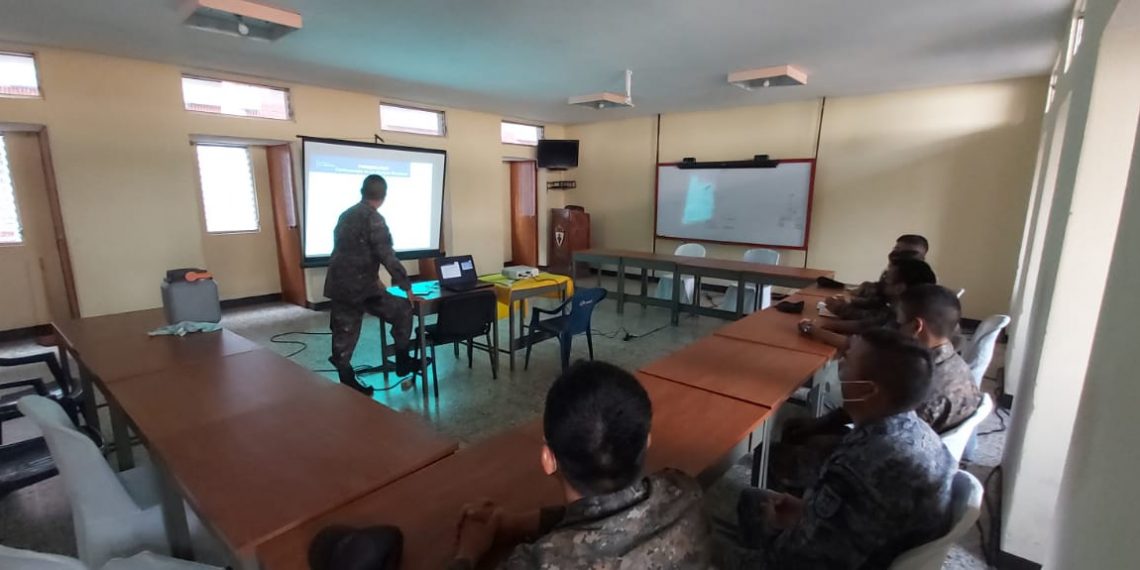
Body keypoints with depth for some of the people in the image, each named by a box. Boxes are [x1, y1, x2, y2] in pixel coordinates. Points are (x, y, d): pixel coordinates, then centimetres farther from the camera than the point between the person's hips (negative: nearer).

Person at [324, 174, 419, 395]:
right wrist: (406, 285, -10)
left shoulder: (345, 215, 16)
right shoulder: (374, 219, -11)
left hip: (338, 286, 8)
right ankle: (402, 362, 14)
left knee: (344, 338, 12)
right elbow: (387, 256, -17)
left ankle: (347, 384, 21)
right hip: (360, 287, -8)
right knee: (403, 310, 6)